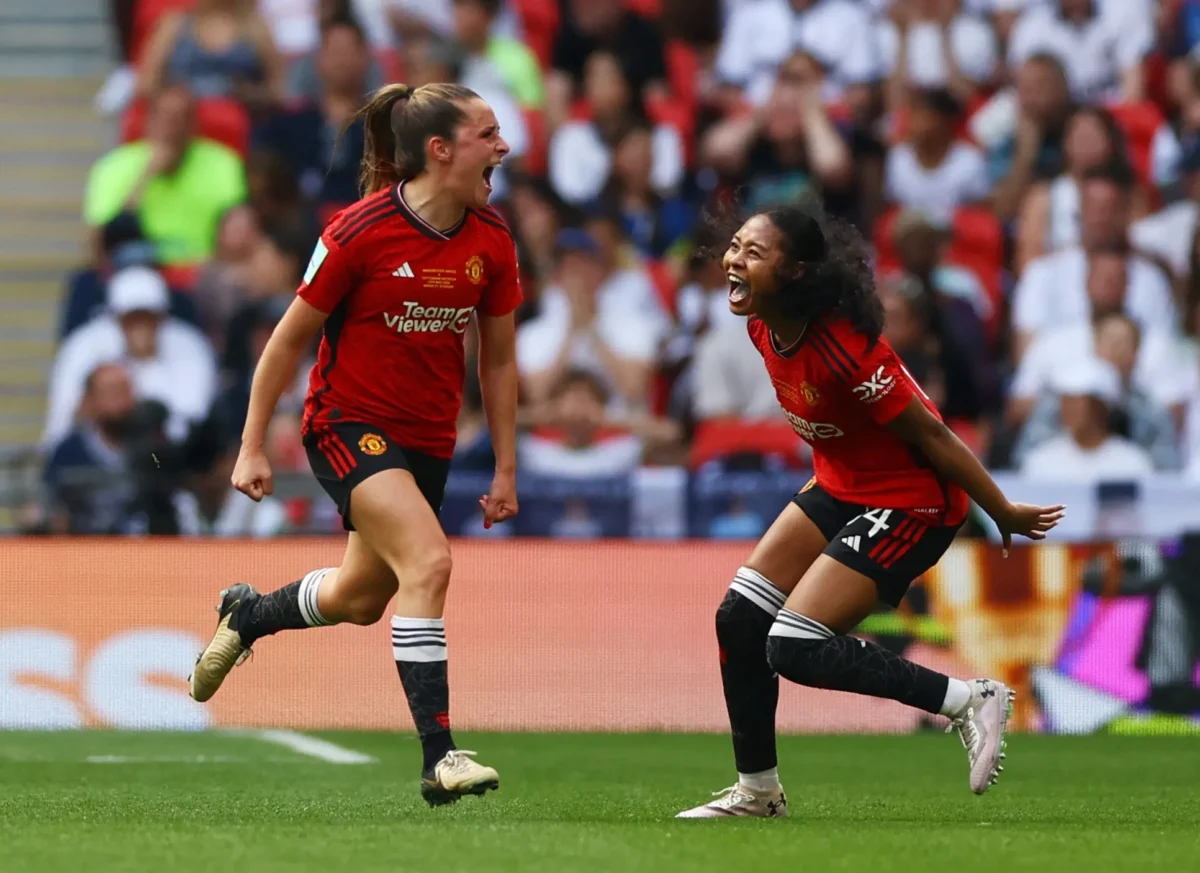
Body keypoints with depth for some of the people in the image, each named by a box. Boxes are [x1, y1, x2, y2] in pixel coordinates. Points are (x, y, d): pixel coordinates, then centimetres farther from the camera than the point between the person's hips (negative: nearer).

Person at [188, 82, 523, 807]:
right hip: (349, 422, -6)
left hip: (429, 440, 6)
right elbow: (291, 338, -8)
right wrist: (252, 446, -6)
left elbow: (498, 359, 8)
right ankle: (440, 758, -25)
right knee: (429, 561, -25)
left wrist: (506, 468, 7)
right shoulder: (362, 231, -18)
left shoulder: (492, 241, -4)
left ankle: (246, 615, 48)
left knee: (361, 598, 16)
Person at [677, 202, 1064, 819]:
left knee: (795, 648, -16)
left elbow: (929, 434, -22)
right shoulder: (763, 327, -6)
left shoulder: (842, 347, -32)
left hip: (910, 502, -9)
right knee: (739, 619, 3)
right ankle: (757, 791, 18)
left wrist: (1005, 514, -13)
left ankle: (969, 701, -3)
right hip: (839, 488, 9)